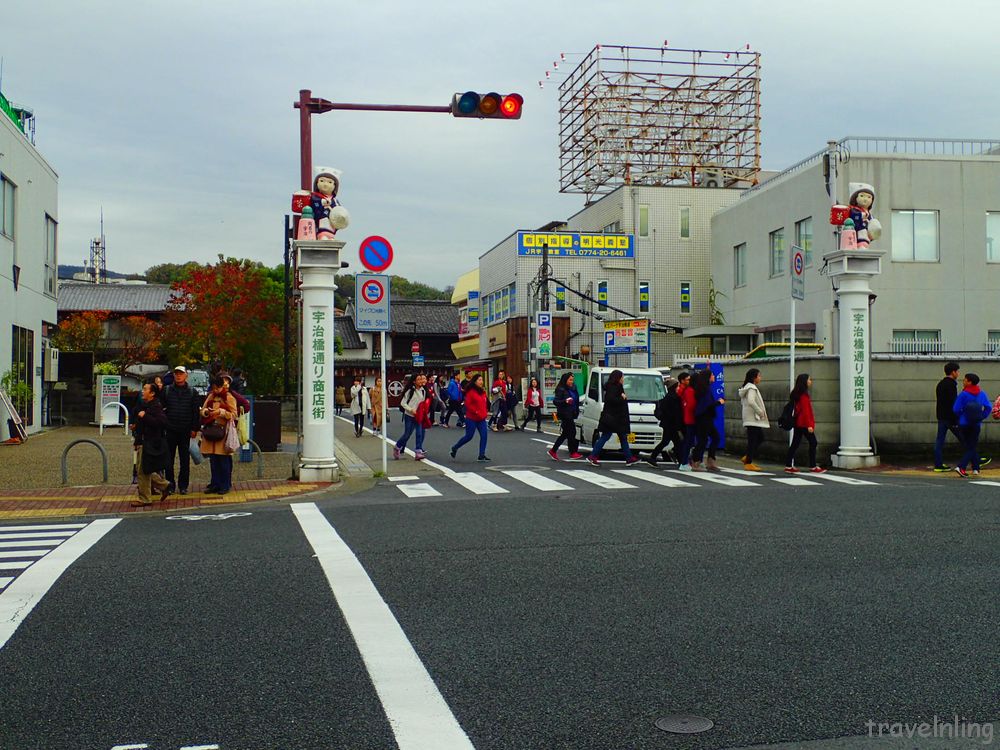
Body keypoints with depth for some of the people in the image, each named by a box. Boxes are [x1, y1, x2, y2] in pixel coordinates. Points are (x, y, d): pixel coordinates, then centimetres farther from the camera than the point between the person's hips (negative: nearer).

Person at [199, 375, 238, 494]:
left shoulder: (229, 397, -3)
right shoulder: (210, 396, 13)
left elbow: (233, 414, -5)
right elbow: (202, 410, 16)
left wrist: (221, 412, -18)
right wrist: (206, 411, -7)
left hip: (224, 431, -5)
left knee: (224, 460, -3)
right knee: (213, 460, 8)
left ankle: (225, 485, 4)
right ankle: (215, 483, 16)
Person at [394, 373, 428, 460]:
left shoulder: (423, 391, 5)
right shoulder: (410, 390, -10)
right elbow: (402, 403, -9)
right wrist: (411, 410, -18)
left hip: (418, 416, 4)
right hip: (409, 416, -4)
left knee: (420, 433, -8)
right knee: (407, 434, 2)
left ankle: (418, 452, -7)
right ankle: (397, 447, 25)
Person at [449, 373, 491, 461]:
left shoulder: (483, 391, 9)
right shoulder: (470, 392, -13)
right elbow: (468, 404, -17)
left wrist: (486, 411, 7)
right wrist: (476, 412, -20)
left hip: (481, 418, 7)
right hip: (472, 418, -7)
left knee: (484, 435, -3)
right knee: (469, 436, 0)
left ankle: (482, 455, 1)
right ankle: (455, 448, 23)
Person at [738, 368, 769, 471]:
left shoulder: (748, 387, 16)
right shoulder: (752, 388, -15)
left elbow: (742, 401, 21)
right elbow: (751, 401, -30)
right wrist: (760, 411, -19)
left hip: (753, 418, 10)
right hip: (753, 418, -10)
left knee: (760, 438, 16)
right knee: (752, 440, -6)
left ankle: (748, 458, 18)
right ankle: (748, 463, -1)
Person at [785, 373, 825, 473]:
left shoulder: (796, 394, 13)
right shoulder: (804, 395, -14)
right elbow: (806, 411, -19)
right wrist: (809, 425, -21)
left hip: (798, 423, 9)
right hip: (804, 424, -9)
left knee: (795, 444, 8)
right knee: (813, 443, -1)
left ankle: (788, 466, 6)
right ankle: (813, 467, 2)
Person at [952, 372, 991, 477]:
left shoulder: (963, 394, -10)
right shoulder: (982, 393, -1)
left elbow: (956, 409, -12)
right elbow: (988, 407, -3)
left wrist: (960, 417, 6)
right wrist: (982, 417, 6)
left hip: (964, 423, -1)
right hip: (976, 424, 1)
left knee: (970, 446, 14)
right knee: (972, 447, 3)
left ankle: (976, 468, 18)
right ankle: (961, 467, -16)